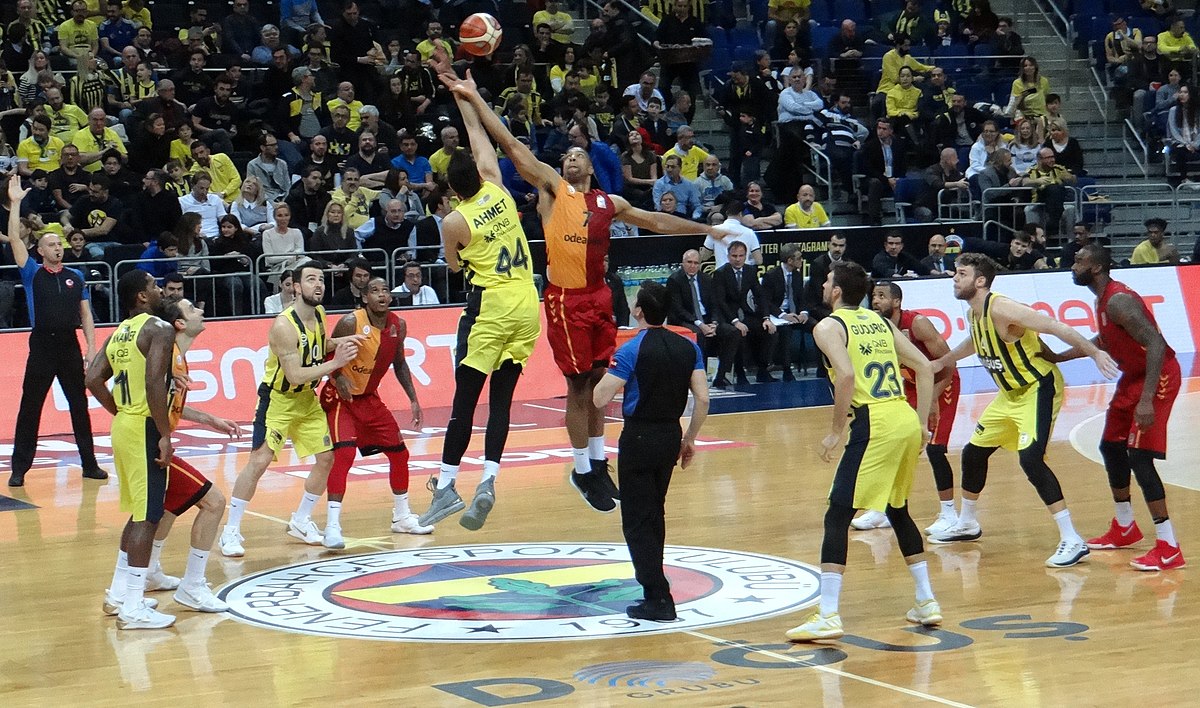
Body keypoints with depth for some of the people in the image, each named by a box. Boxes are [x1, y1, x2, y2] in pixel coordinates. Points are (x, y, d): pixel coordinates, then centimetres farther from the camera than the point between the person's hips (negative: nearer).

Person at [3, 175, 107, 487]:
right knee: (29, 408, -1)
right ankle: (19, 468, 5)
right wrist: (15, 203, -12)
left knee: (80, 406, 8)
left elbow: (86, 315, 10)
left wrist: (91, 348, 1)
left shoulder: (76, 277, 10)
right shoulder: (32, 274, 3)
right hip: (42, 346, -2)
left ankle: (89, 464, 16)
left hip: (70, 346, 2)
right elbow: (14, 239, -7)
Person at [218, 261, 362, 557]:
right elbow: (295, 375, -29)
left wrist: (341, 343, 0)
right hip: (278, 399, -8)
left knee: (326, 458, 8)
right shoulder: (284, 325, -26)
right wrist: (335, 363, -31)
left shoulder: (319, 314, -1)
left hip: (307, 398, 8)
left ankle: (300, 521, 25)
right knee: (259, 461, -16)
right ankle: (231, 531, -8)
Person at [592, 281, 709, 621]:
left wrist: (608, 375, 4)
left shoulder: (632, 350, -14)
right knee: (654, 513, 22)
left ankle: (658, 599, -8)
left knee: (637, 521, -2)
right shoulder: (688, 348, 1)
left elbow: (599, 399, -16)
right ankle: (651, 578, 33)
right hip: (671, 436, 6)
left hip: (639, 438, -6)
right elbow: (702, 399, -1)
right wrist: (689, 439, 10)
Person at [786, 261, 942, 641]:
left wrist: (836, 431, -9)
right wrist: (922, 424, 18)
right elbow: (925, 368, 17)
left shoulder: (828, 326, 1)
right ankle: (926, 601, 27)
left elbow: (846, 375, -16)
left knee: (837, 517, -3)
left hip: (873, 424, -7)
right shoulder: (880, 322, 21)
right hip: (907, 420, 7)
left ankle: (827, 615, -9)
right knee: (898, 511, 25)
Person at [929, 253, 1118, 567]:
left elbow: (1055, 327, -27)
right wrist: (942, 362, 35)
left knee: (1030, 459, -24)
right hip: (1011, 393, 10)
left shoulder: (1001, 309, -24)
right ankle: (966, 524, 38)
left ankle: (1072, 541, -21)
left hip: (1039, 388, -10)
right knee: (973, 452, 16)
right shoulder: (976, 314, 4)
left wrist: (1094, 352, -33)